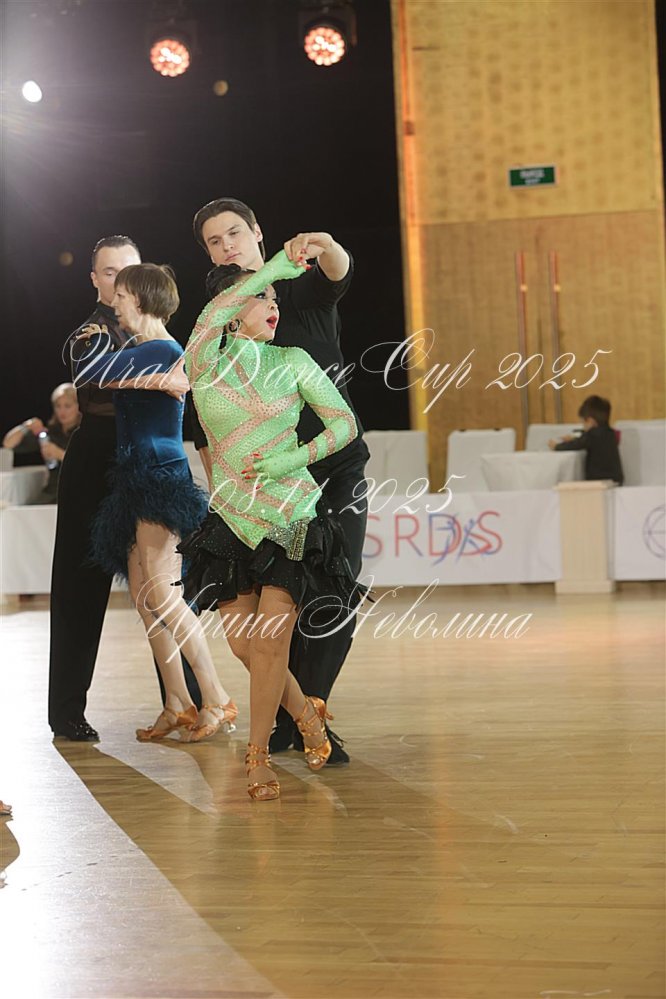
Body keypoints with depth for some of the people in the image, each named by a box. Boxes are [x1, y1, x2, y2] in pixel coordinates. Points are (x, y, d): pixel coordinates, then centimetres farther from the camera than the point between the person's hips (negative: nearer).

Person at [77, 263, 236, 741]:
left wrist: (98, 341, 0)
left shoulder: (161, 351, -13)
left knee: (159, 592, -13)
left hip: (163, 480, -10)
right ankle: (178, 706, 8)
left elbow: (95, 373, -18)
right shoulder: (140, 351, 17)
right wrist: (96, 342, 14)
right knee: (141, 595, 6)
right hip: (138, 480, 10)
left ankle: (217, 700, -9)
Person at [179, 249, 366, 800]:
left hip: (291, 517, -1)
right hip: (231, 520, 1)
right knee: (242, 642, 1)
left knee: (269, 641, -9)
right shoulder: (204, 364, 2)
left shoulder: (292, 362, 4)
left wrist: (292, 459, -9)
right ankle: (305, 712, 28)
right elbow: (220, 308, -17)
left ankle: (259, 753, 8)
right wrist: (278, 266, -20)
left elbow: (345, 423, 4)